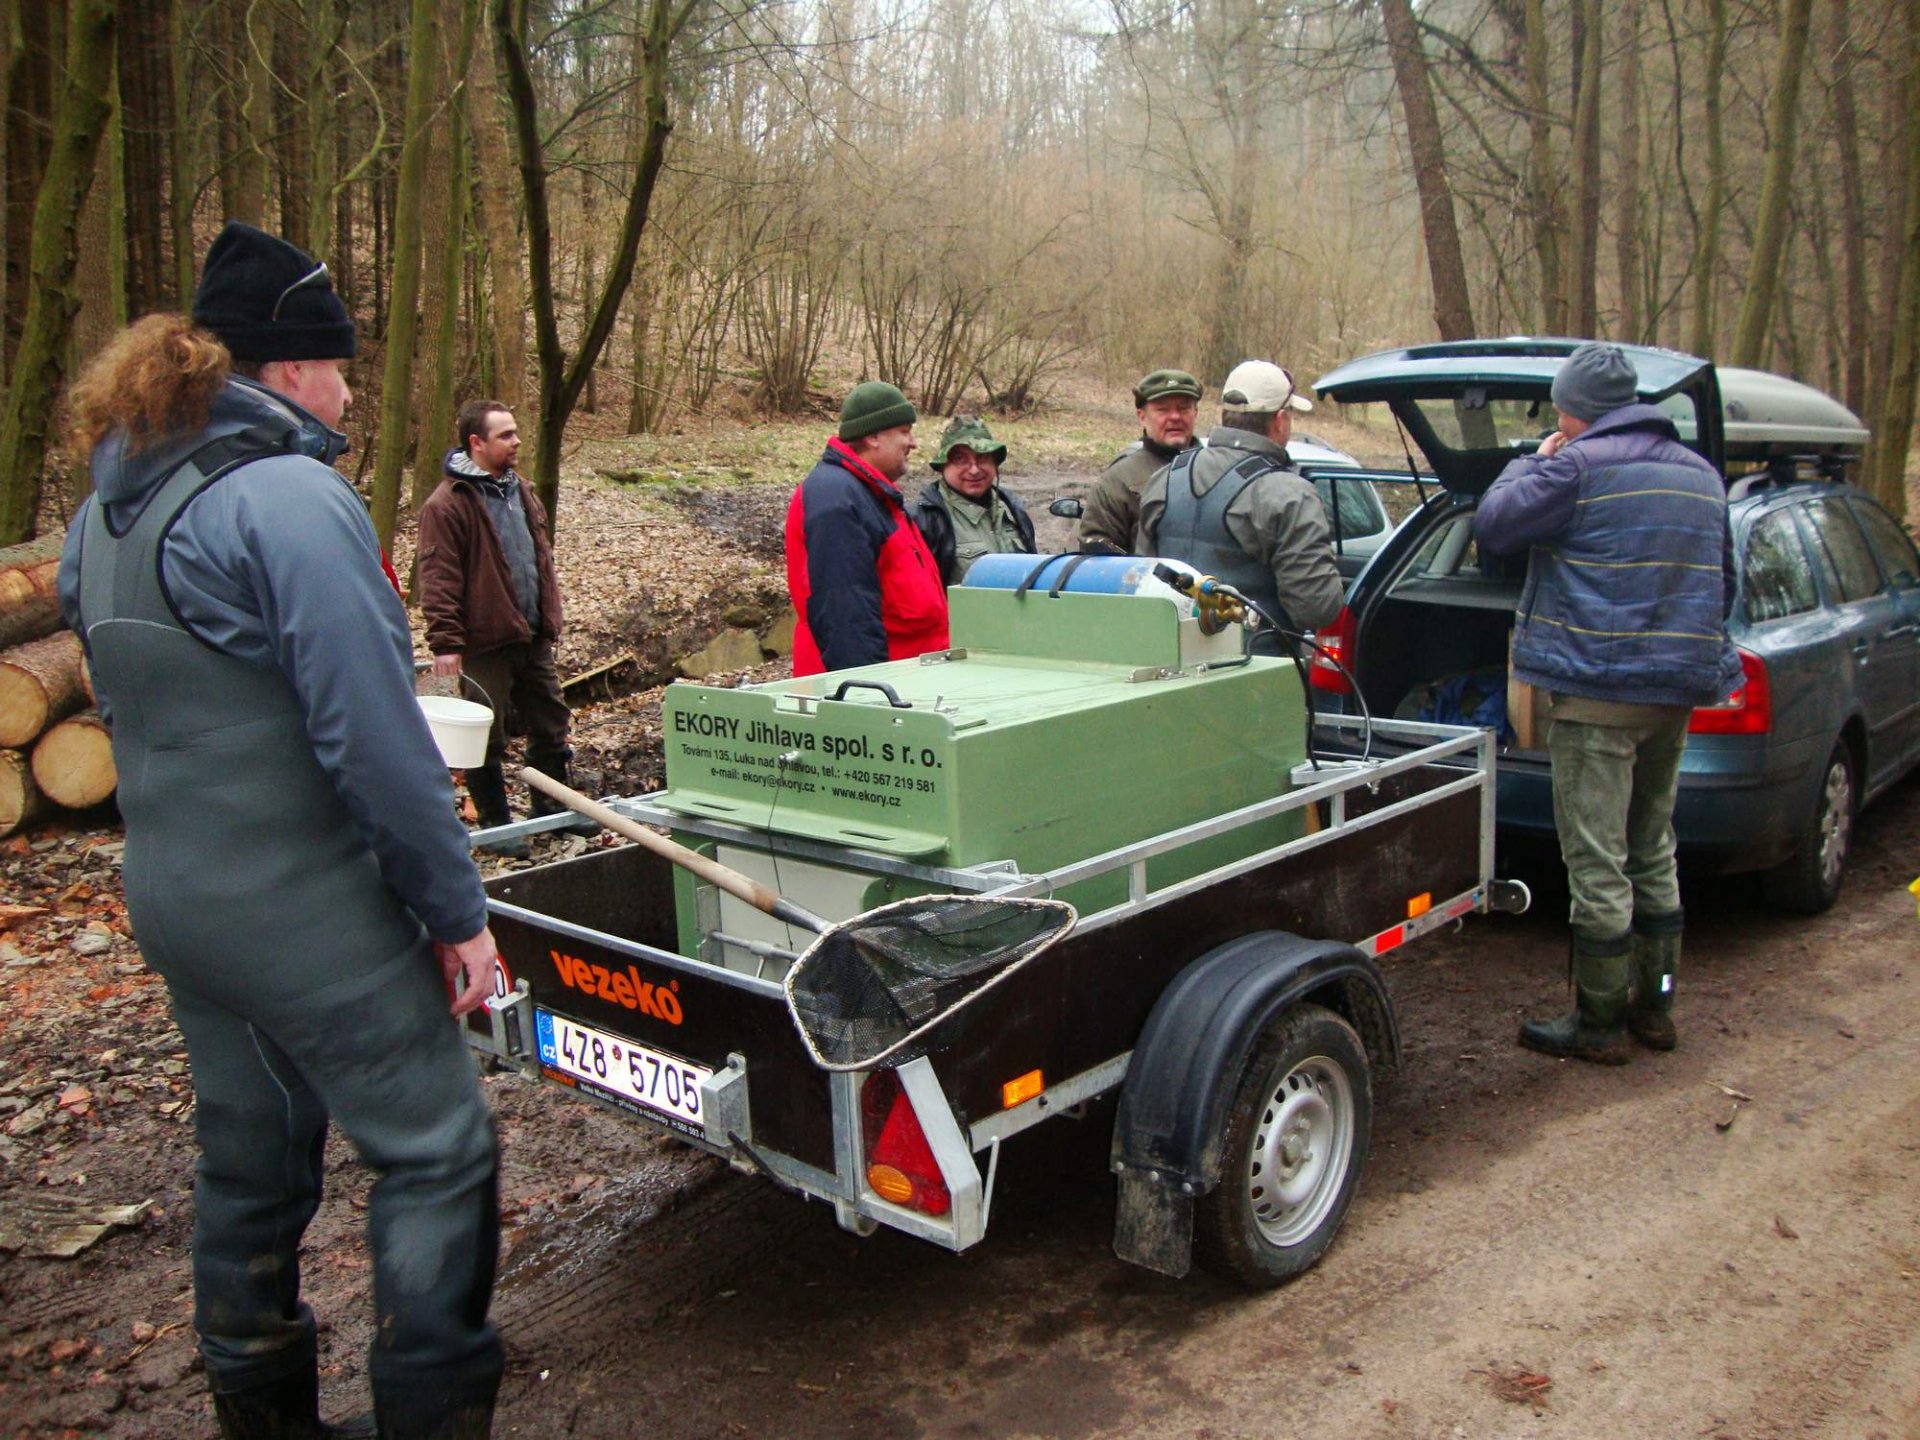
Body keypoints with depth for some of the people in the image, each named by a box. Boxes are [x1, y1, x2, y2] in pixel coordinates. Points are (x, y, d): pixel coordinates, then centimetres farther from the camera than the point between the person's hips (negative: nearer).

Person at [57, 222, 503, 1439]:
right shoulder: (293, 498, -18)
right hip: (309, 916, -9)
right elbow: (371, 733, -21)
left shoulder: (103, 517, 10)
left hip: (172, 903, 9)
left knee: (249, 1160, 20)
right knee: (436, 1153, 3)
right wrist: (458, 908, -14)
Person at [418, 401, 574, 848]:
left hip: (533, 638, 8)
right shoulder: (448, 503, -13)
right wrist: (445, 642, -20)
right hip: (484, 644, -8)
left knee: (551, 726, 14)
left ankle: (551, 809, 30)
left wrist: (551, 617, 18)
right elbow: (438, 578, -16)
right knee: (486, 739, 5)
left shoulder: (521, 491, 13)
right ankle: (495, 824, 18)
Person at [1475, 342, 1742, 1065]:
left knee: (1597, 862, -2)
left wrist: (1532, 462, 9)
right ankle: (1654, 1004, 26)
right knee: (1652, 852, 18)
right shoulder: (1701, 474, 14)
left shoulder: (1579, 467, -11)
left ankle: (1598, 1022, 6)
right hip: (1680, 686, 8)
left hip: (1599, 688, -8)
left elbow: (1491, 525, -5)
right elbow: (1723, 584, 22)